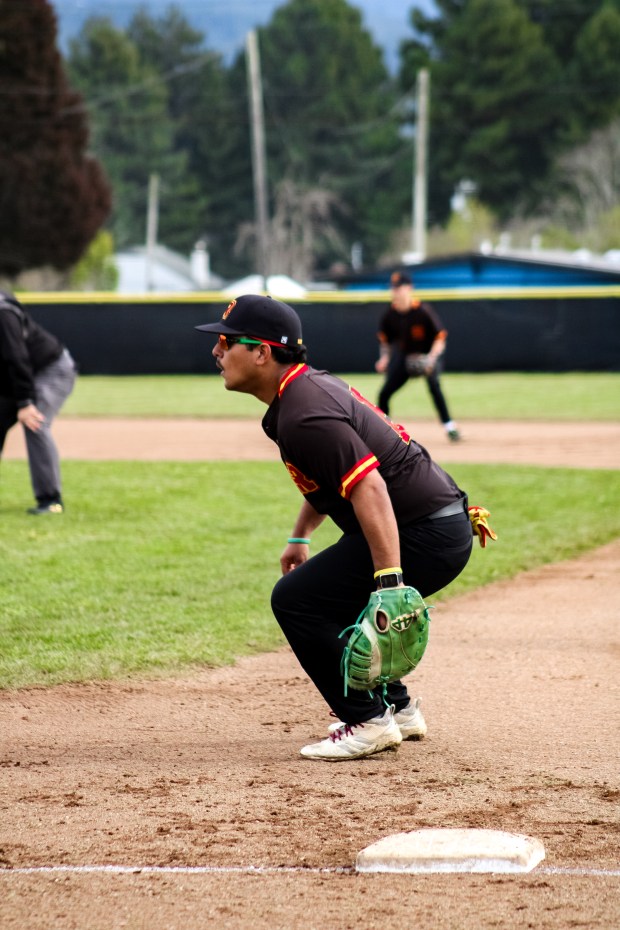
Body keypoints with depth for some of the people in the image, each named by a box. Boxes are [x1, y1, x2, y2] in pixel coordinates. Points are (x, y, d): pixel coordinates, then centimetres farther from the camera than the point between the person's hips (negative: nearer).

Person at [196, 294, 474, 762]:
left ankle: (368, 722, -5)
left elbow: (369, 486, -31)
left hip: (424, 535, -11)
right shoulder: (315, 383, 11)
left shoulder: (303, 416, -21)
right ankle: (397, 707, 32)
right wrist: (300, 536, 35)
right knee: (327, 597, 25)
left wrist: (389, 582, -37)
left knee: (297, 600, -9)